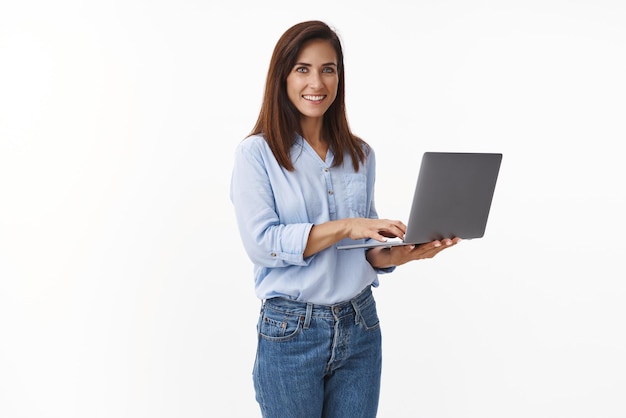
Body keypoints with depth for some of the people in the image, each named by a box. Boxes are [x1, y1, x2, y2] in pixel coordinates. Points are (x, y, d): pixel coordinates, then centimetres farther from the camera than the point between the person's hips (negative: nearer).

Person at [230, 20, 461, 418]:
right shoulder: (257, 153, -6)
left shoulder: (360, 155, 7)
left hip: (360, 326, 4)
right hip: (291, 331, -4)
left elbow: (368, 248, 10)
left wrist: (399, 252, -11)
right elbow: (260, 243, -16)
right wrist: (343, 226, -23)